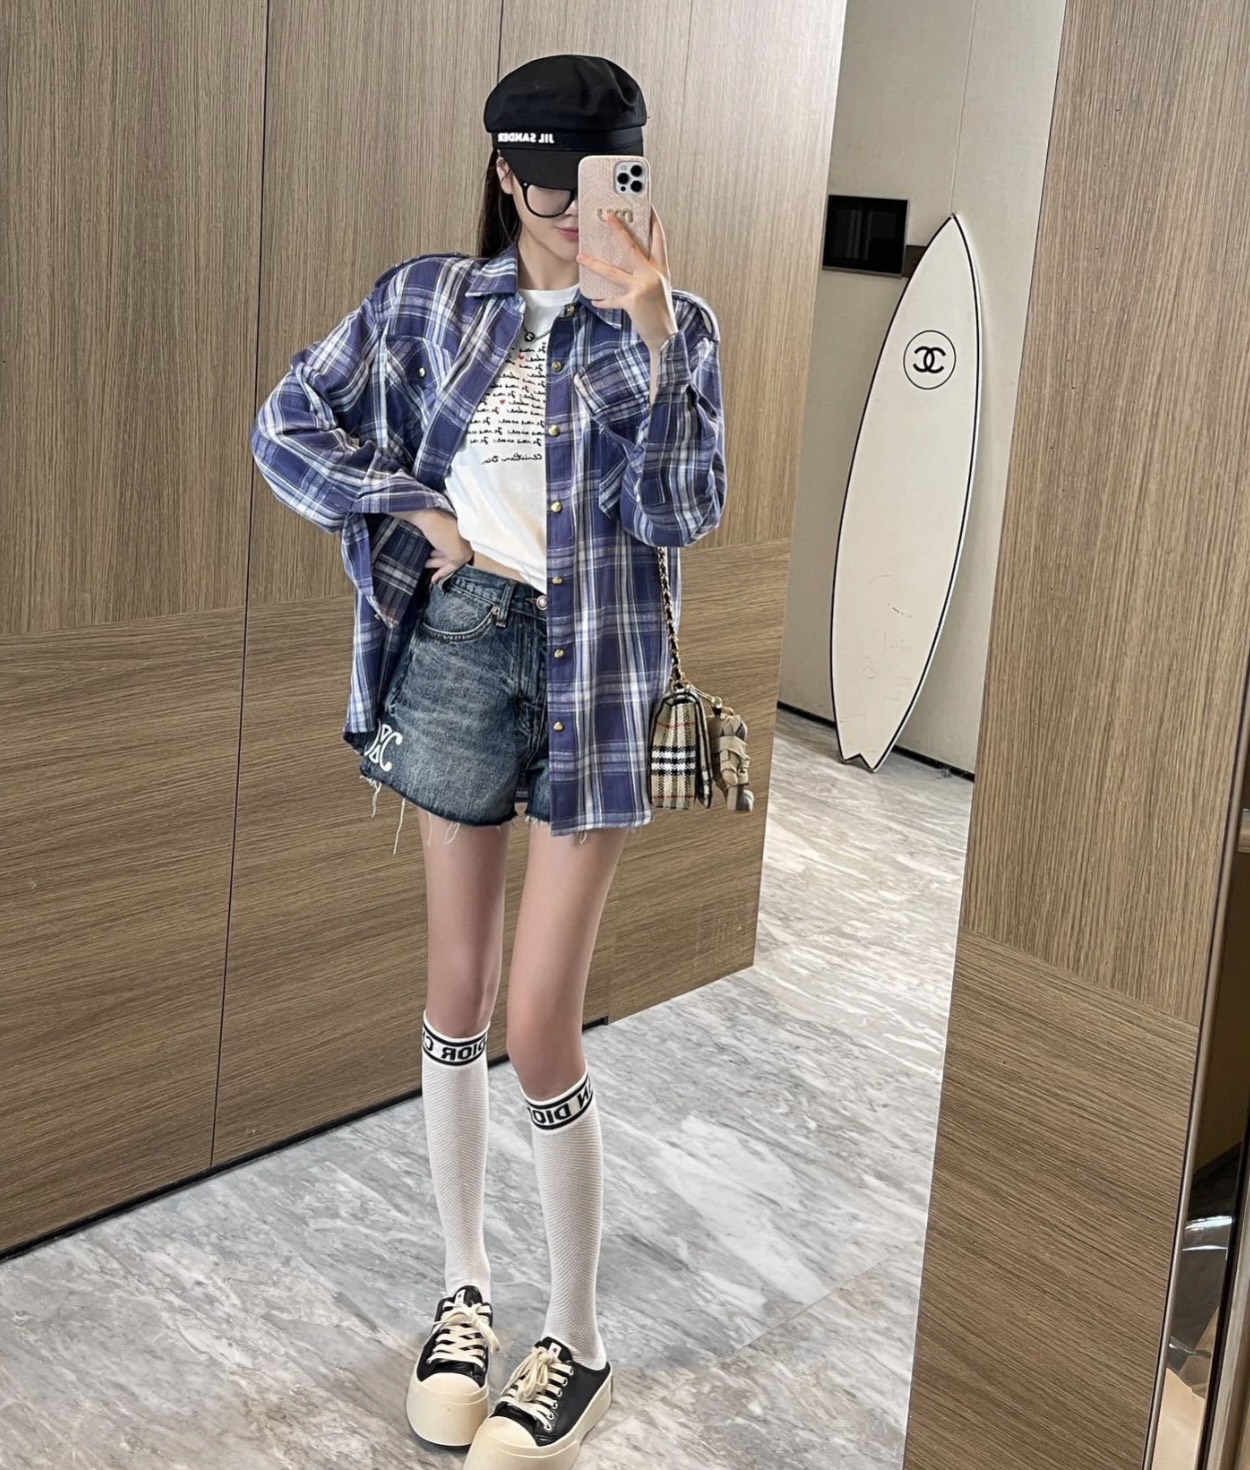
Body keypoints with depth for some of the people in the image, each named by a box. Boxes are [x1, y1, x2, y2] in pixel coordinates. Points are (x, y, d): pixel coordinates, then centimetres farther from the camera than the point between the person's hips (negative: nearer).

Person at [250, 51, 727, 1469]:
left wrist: (650, 332, -20)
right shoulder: (426, 298, 5)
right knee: (458, 989, 10)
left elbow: (684, 512, -11)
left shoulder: (668, 323, 1)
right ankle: (466, 1286, 29)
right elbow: (286, 426, 4)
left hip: (595, 668, -2)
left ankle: (576, 1345, 14)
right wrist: (421, 513, -5)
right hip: (457, 644, 3)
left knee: (540, 1022, -4)